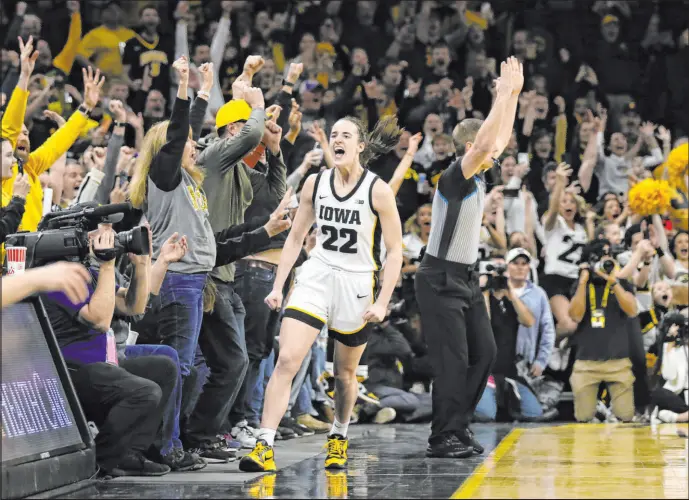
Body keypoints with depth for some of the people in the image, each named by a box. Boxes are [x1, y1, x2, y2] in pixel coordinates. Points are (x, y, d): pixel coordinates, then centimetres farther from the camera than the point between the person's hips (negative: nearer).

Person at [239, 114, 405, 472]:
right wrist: (278, 286, 4)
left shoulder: (378, 191, -8)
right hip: (316, 278, 2)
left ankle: (338, 437, 39)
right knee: (286, 361, -14)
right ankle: (264, 447, -17)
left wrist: (382, 302, -11)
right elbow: (295, 238, 11)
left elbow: (395, 251, -5)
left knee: (345, 373, 13)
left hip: (357, 285, -2)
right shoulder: (315, 184, 2)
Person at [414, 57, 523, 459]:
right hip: (441, 280, -9)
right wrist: (503, 95, -27)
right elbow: (485, 143, -31)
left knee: (484, 352, 8)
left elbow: (501, 138, 18)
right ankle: (443, 438, -3)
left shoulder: (478, 178, 9)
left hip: (468, 278, 9)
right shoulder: (454, 178, -16)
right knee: (453, 360, -9)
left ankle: (459, 426, 17)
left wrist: (515, 93, 11)